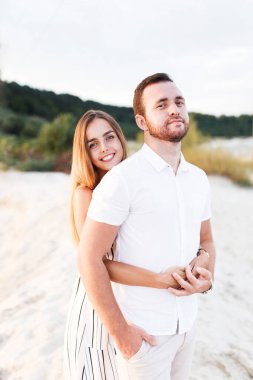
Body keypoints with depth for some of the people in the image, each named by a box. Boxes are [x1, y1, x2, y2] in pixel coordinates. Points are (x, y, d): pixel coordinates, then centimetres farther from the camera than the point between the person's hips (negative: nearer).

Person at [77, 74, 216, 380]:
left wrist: (207, 278, -6)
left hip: (187, 321, 7)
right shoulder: (123, 178, -19)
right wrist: (120, 332, -16)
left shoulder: (198, 178, 2)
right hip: (143, 330, -6)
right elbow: (89, 259, -19)